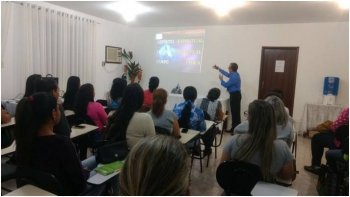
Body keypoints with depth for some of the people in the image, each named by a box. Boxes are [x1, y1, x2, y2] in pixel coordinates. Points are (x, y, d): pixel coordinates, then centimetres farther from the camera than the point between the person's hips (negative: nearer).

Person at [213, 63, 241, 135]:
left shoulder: (234, 77, -21)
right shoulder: (234, 74, 11)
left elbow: (226, 85, -15)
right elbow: (227, 74, 29)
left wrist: (221, 79, 4)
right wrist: (218, 69, 36)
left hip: (235, 95, -11)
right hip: (235, 95, 11)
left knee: (235, 112, -8)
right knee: (234, 112, 13)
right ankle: (234, 128, 21)